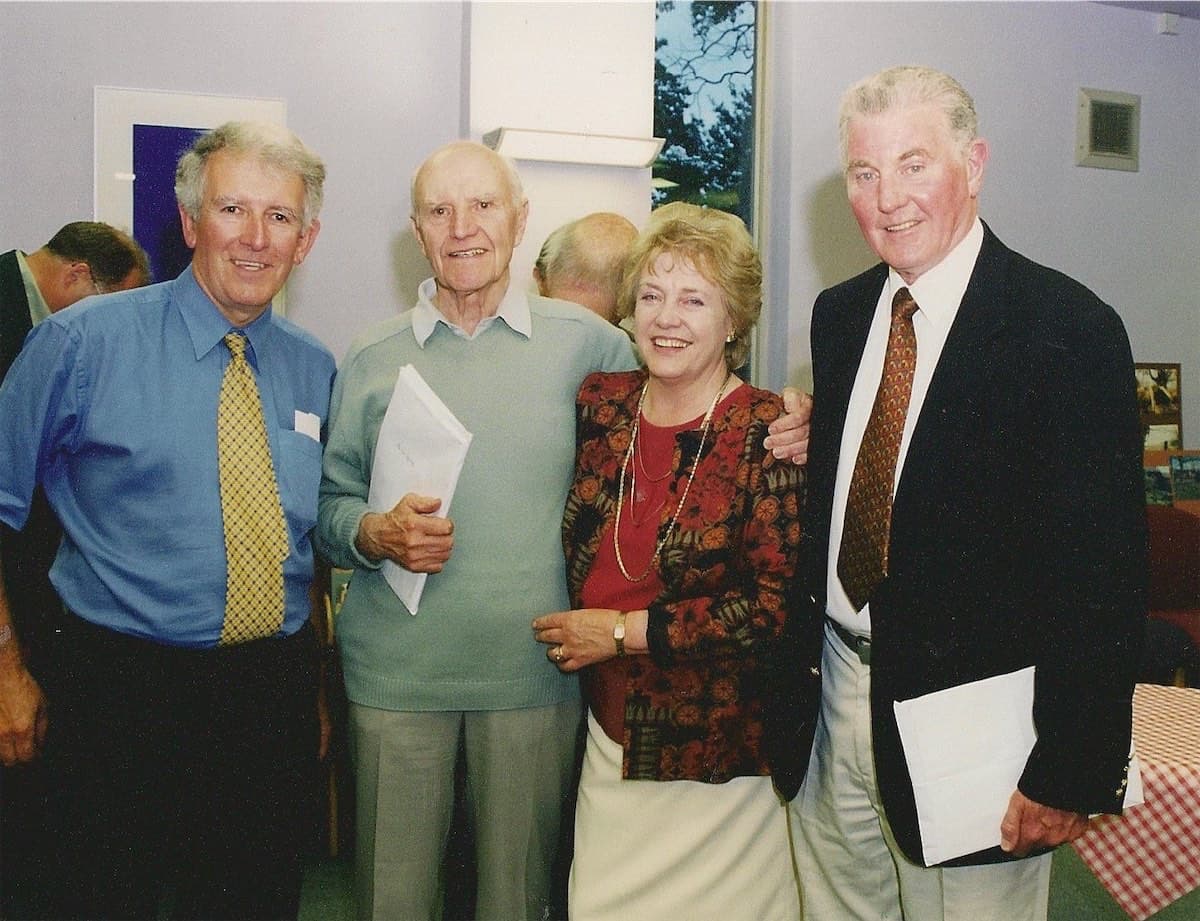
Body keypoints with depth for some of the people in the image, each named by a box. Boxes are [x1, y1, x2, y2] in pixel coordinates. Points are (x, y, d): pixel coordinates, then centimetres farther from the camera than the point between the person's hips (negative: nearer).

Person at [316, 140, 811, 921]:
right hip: (396, 673, 1)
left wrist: (776, 436, -8)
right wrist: (377, 534, -12)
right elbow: (329, 506, 9)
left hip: (536, 673, -1)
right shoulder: (371, 361, 6)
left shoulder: (589, 343, 2)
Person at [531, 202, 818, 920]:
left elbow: (779, 604, -19)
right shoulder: (602, 404, 1)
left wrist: (624, 631, -16)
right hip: (610, 741, 5)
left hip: (719, 759, -4)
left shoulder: (769, 432, -13)